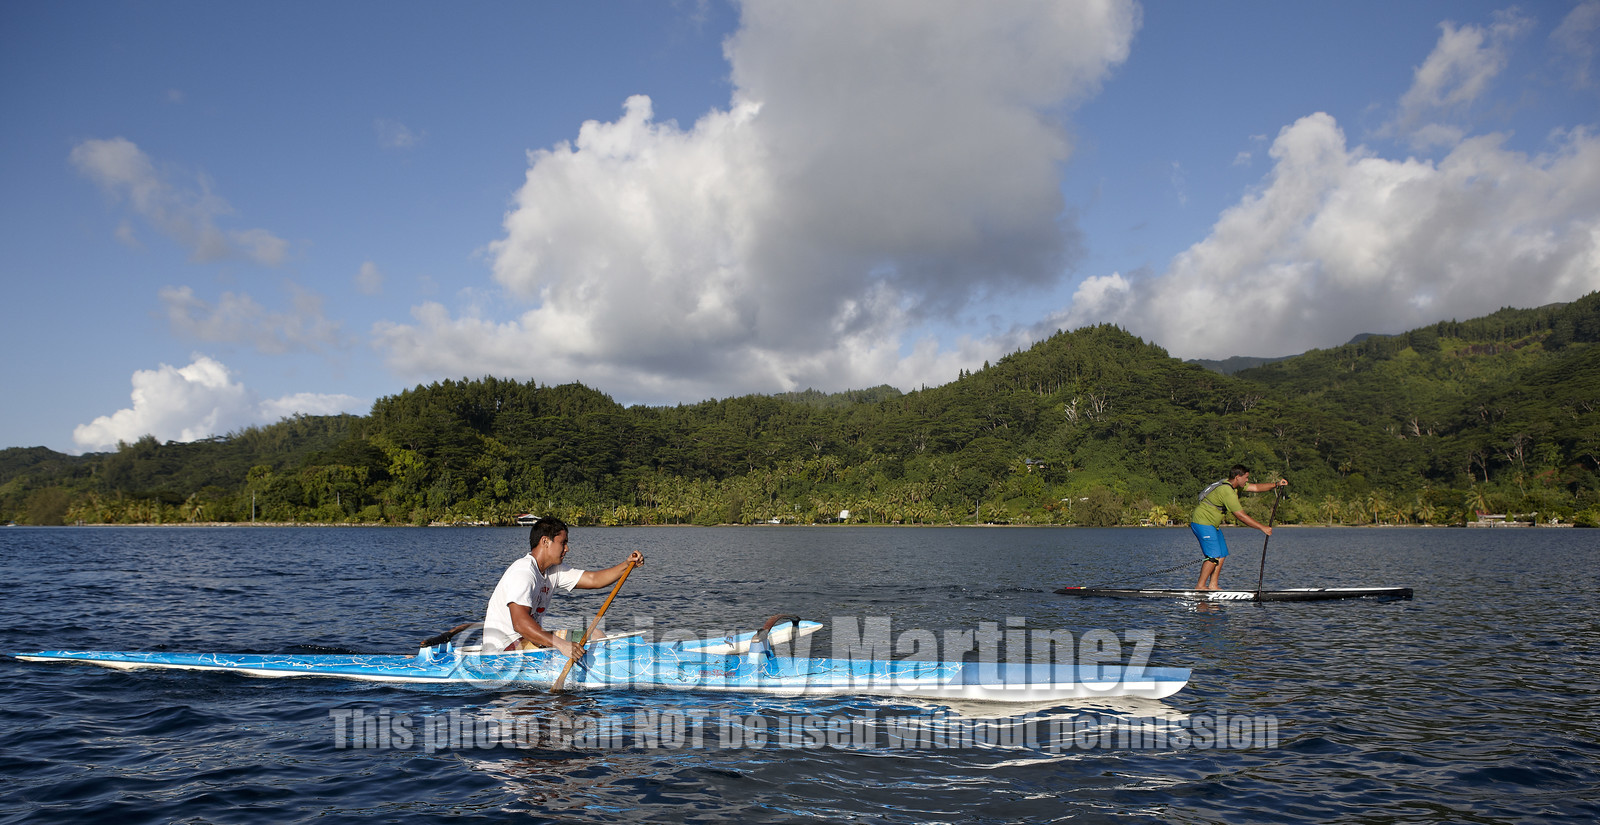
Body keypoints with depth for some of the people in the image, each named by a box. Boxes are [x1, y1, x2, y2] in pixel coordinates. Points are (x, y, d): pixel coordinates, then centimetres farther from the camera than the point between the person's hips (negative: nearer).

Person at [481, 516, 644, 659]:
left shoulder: (553, 570, 7)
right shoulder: (522, 572, -23)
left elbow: (593, 579, 7)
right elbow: (520, 623, -35)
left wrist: (627, 565, -8)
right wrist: (560, 644, -42)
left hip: (529, 637, 10)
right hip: (504, 646, -10)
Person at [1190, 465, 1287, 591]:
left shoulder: (1235, 484, 7)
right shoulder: (1227, 491, -24)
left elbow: (1256, 487, 13)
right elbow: (1241, 516, -24)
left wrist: (1276, 484, -1)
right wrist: (1262, 527, -19)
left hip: (1212, 524, 11)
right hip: (1202, 522, -11)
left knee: (1222, 554, 8)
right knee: (1213, 556, -14)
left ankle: (1212, 585, 9)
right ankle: (1200, 586, -8)